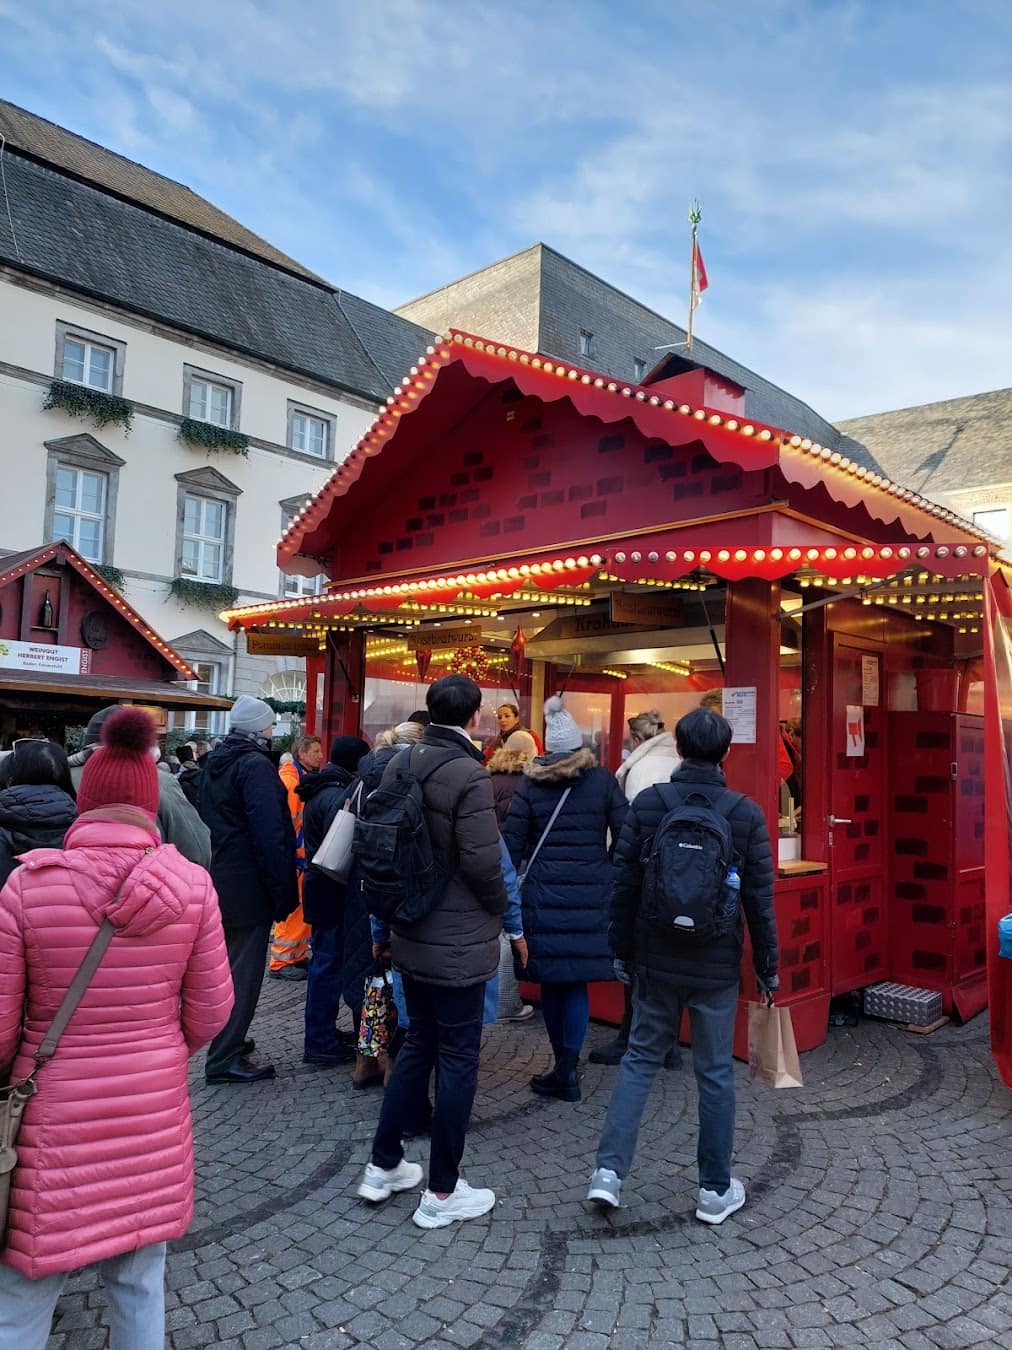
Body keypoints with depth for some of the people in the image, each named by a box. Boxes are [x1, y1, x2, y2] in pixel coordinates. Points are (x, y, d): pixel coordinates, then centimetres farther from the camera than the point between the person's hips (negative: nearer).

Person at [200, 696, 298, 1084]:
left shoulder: (215, 763, 12)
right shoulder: (255, 765, -17)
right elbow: (269, 834, -22)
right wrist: (283, 889, -18)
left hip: (220, 877, 9)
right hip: (249, 884, -9)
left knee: (229, 963, 20)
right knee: (243, 969, -1)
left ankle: (228, 1041, 32)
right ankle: (225, 1058, 6)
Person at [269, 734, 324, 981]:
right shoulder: (289, 778, -14)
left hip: (305, 853, 9)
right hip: (293, 855, -9)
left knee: (305, 906, 15)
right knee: (292, 907, -6)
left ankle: (298, 956, 25)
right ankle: (280, 962, 3)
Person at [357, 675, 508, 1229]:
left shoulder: (401, 764, 3)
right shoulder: (468, 774, -21)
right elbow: (483, 862, -22)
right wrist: (498, 910, -3)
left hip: (412, 934, 8)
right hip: (460, 940, -7)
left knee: (417, 1044, 22)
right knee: (457, 1059, 7)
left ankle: (384, 1165, 33)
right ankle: (442, 1193, 20)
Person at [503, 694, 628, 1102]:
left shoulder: (531, 782, 2)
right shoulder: (602, 780, 1)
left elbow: (512, 840, 1)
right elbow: (625, 835, -1)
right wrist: (608, 871, 14)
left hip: (544, 893, 0)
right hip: (591, 895, 0)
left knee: (551, 979, 10)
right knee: (577, 980, 7)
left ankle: (563, 1064, 19)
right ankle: (568, 1069, 5)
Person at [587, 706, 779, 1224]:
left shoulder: (646, 804, -7)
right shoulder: (747, 814, -8)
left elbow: (623, 885, -3)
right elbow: (760, 899, -4)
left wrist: (621, 951, 9)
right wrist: (767, 966, 7)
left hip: (655, 961, 1)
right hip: (717, 966, -1)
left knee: (640, 1058, 16)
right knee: (715, 1073, 12)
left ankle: (609, 1170, 11)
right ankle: (716, 1190, 25)